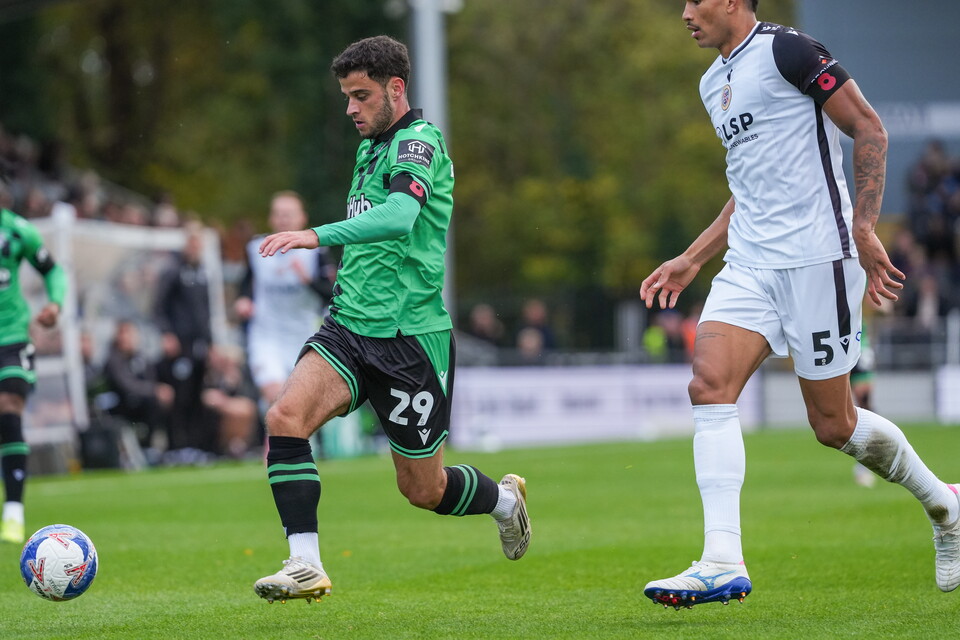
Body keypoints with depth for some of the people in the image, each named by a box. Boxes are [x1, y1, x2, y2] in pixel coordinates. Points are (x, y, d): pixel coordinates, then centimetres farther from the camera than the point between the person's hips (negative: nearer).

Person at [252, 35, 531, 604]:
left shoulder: (420, 141, -12)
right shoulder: (370, 147, 15)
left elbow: (399, 217, -31)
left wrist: (317, 236, -42)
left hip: (411, 337, -7)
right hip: (350, 326, 7)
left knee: (423, 489, 6)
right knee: (286, 416, -20)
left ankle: (505, 500, 38)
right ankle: (306, 566, -19)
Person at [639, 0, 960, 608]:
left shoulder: (785, 49, -8)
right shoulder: (714, 82, 19)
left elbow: (870, 130, -9)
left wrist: (864, 228, -15)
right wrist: (692, 259, 22)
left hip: (816, 260, -8)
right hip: (749, 264, 8)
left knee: (834, 424, -1)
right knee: (710, 384, -13)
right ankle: (723, 563, -16)